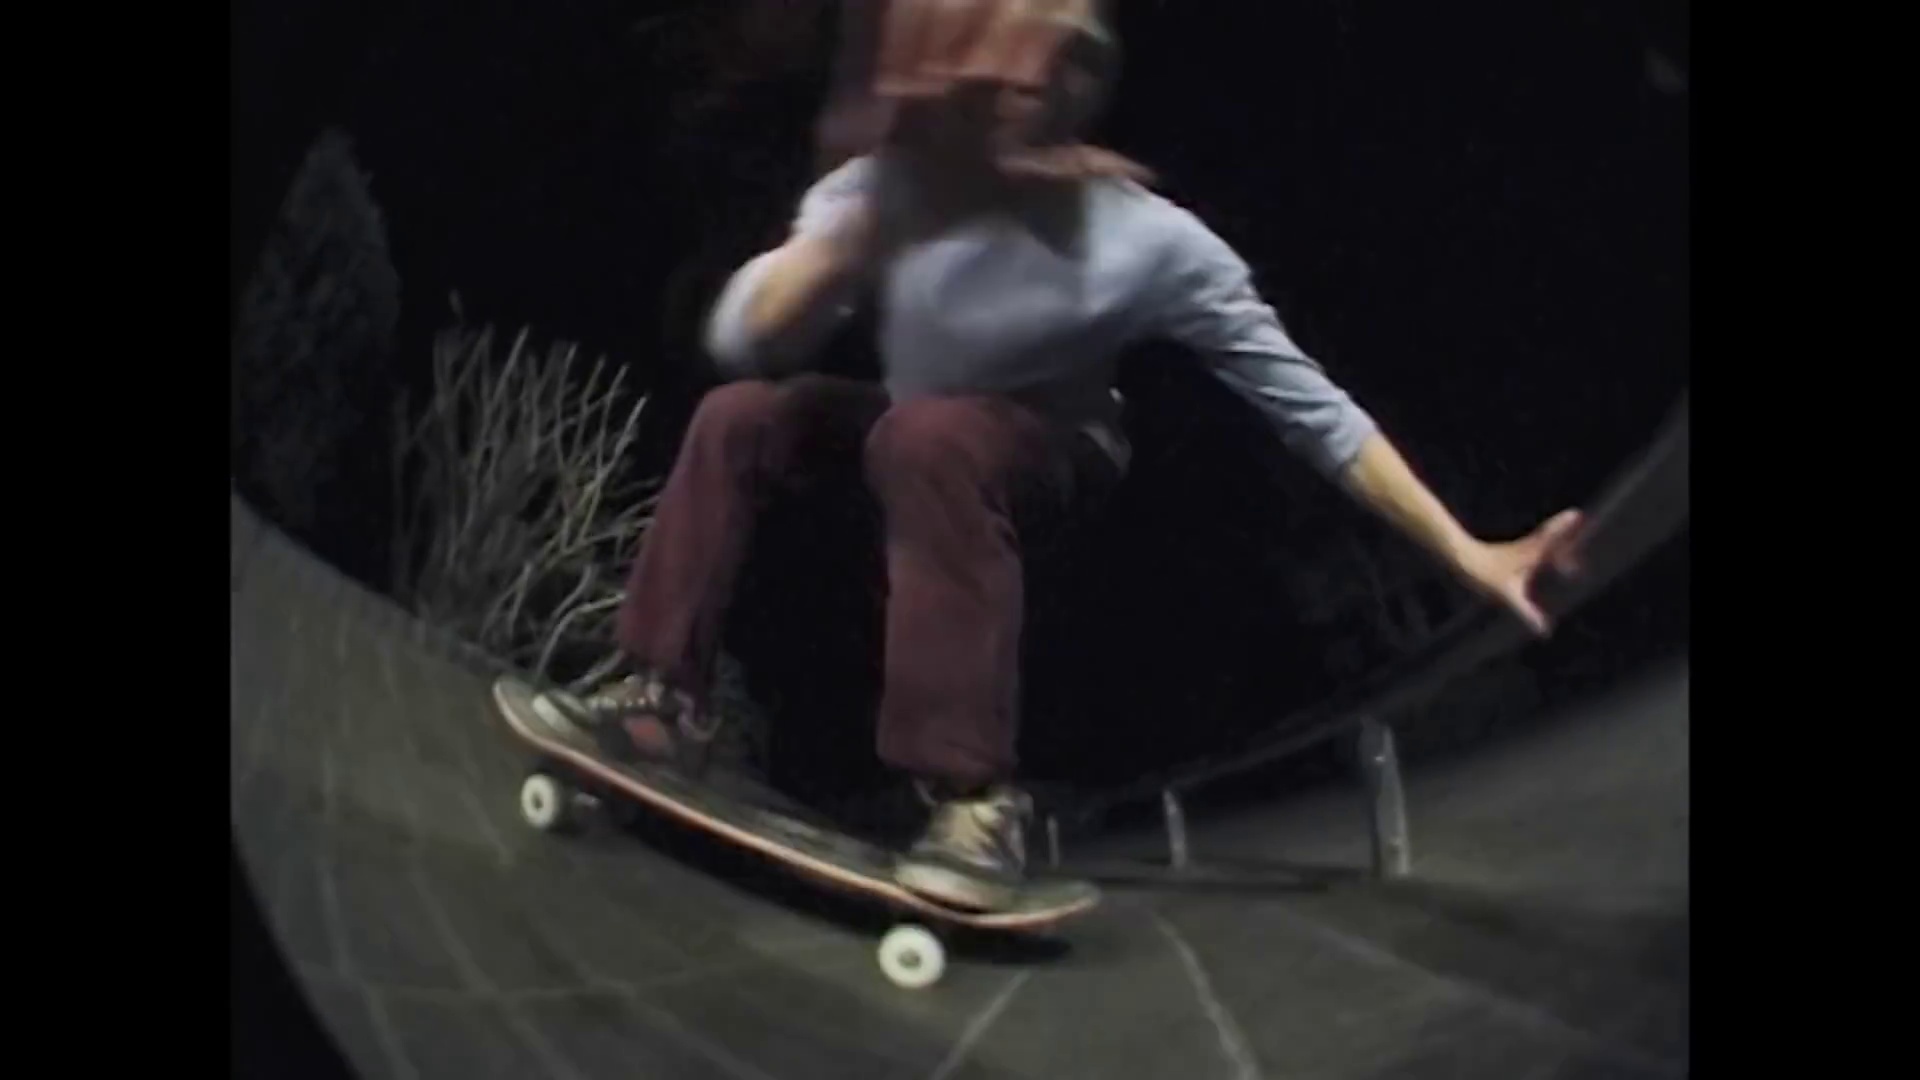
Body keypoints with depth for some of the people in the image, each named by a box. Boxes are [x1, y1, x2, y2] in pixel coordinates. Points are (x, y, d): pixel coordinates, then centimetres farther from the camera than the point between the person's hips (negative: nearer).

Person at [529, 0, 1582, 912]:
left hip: (1054, 467, -5)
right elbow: (744, 342, -25)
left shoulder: (1142, 241, -30)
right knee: (738, 416, -10)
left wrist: (1466, 552, -28)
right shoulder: (879, 187, -20)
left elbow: (1307, 401, -26)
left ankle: (978, 796, -34)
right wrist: (857, 223, -37)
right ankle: (667, 695, 2)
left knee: (927, 434, -35)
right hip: (922, 449, 5)